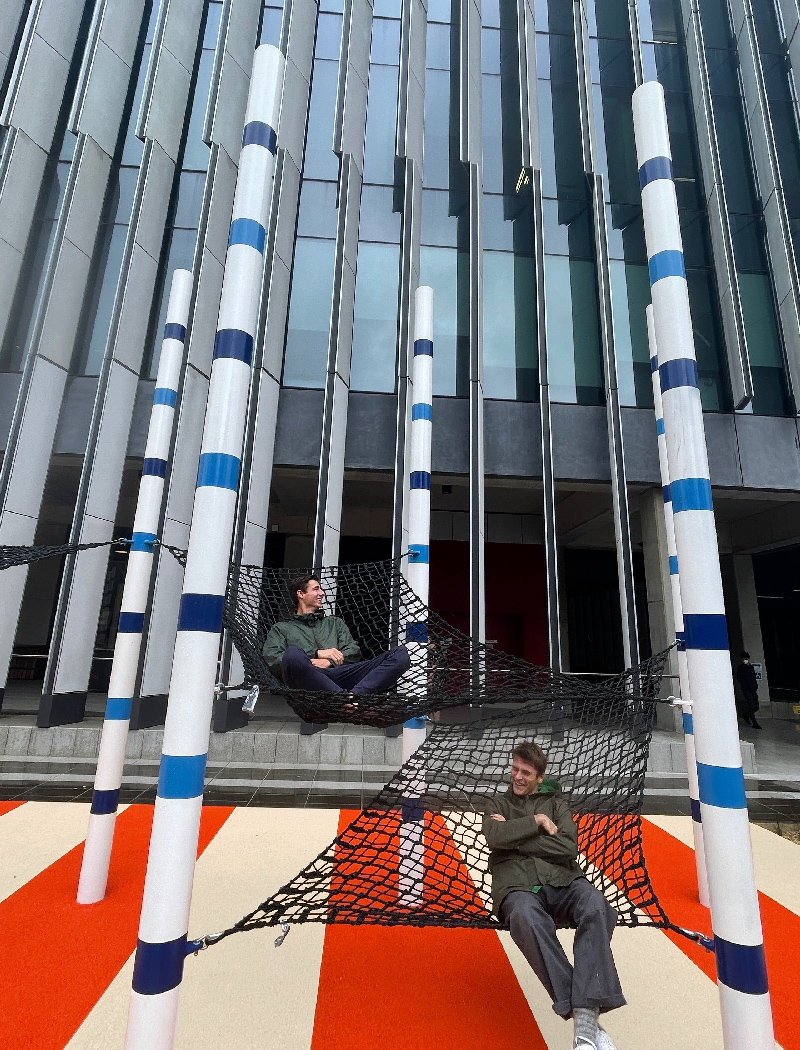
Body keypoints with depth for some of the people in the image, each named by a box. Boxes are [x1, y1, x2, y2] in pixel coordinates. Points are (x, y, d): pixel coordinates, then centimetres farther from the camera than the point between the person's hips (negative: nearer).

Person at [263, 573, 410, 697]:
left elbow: (354, 652, 20)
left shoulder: (335, 622, 35)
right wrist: (317, 653, -2)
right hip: (308, 678, -3)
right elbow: (272, 659, 7)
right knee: (293, 654, -40)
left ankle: (354, 695, -44)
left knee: (401, 654, -20)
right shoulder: (281, 628, 28)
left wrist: (329, 661, -3)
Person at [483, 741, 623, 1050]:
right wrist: (537, 822, -4)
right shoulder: (497, 805, 19)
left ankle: (586, 1019, -35)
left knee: (596, 907, -32)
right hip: (517, 886, -1)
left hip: (563, 880, 2)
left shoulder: (555, 802, 19)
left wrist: (514, 836, -3)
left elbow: (569, 847, 1)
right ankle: (580, 1013, -31)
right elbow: (496, 837, -3)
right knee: (527, 919, -37)